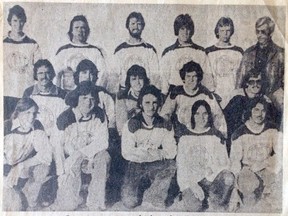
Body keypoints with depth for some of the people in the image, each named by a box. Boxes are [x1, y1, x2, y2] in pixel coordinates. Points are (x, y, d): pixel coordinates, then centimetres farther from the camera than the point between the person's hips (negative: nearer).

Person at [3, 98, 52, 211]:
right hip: (6, 171, -3)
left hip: (24, 171, 4)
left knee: (42, 168, -25)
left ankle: (33, 205, -4)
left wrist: (21, 166, -28)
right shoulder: (6, 127, -19)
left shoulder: (36, 127, -11)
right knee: (15, 207, -22)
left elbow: (46, 153, -20)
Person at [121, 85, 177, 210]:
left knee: (170, 165, -30)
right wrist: (158, 153, -13)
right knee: (129, 202, -19)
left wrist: (144, 152, -13)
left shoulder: (165, 126, -2)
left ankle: (152, 200, -12)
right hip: (136, 166, -1)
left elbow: (171, 152, -9)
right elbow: (127, 153, -12)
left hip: (156, 167, 1)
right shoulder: (131, 125, -7)